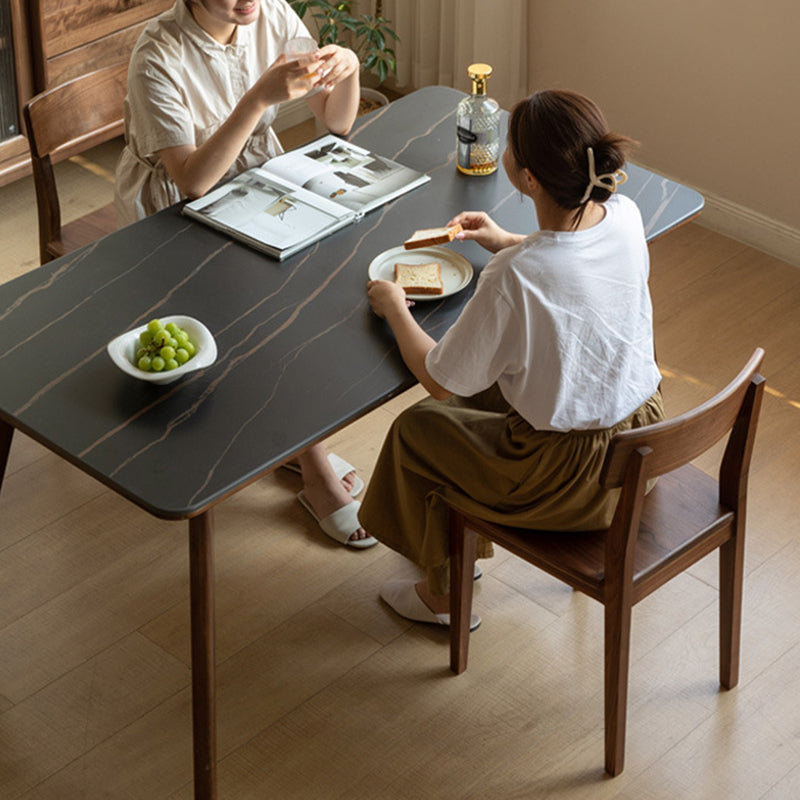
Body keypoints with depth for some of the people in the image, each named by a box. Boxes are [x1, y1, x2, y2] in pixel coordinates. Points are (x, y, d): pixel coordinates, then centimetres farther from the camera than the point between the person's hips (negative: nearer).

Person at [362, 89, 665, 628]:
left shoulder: (514, 279, -33)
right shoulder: (625, 217, -12)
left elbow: (441, 379, -16)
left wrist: (394, 308, 0)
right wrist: (509, 242, 20)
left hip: (569, 477, -7)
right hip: (644, 431, 7)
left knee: (417, 428, 18)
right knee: (487, 383, 30)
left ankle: (442, 594, 38)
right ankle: (476, 541, 48)